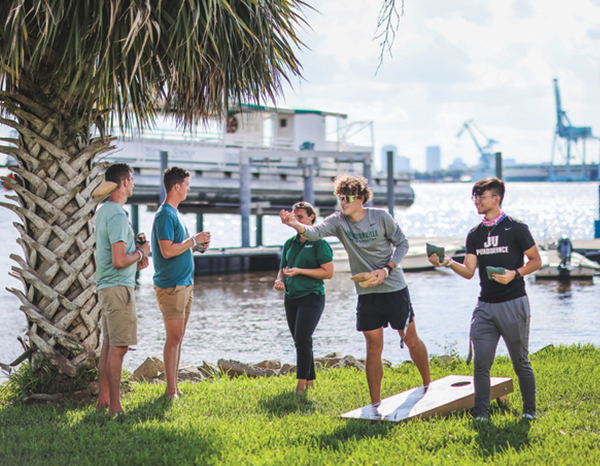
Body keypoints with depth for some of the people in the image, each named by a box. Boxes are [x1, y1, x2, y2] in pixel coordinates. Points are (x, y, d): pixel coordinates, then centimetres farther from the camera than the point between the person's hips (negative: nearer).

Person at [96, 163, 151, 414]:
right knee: (119, 347, -7)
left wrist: (135, 259, 13)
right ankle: (115, 405, -4)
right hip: (119, 287, -10)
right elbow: (119, 261, -24)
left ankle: (103, 400, 19)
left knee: (109, 345, 13)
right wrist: (140, 252, -7)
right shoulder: (117, 216, -18)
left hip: (106, 287, 10)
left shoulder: (103, 211, 14)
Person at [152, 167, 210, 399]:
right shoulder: (165, 215, -14)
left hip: (184, 284, 10)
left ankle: (174, 387, 16)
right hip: (171, 286, -10)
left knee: (178, 338, 11)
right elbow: (167, 250, -23)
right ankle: (171, 391, -3)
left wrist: (197, 244, 9)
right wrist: (194, 240, -14)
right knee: (174, 337, -8)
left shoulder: (175, 213, 17)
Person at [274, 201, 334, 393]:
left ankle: (301, 385, -13)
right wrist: (280, 281, -4)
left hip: (311, 297, -7)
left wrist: (300, 271, -17)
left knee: (302, 339, -15)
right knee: (301, 342, 10)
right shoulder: (289, 244, 12)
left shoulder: (319, 243, -7)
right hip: (291, 298, 7)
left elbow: (328, 272, -12)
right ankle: (310, 381, 20)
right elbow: (283, 269, 20)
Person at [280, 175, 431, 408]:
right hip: (366, 293, 1)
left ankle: (428, 385, 32)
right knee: (373, 348, 1)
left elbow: (402, 243, -1)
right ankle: (375, 404, 9)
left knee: (411, 339, 10)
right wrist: (295, 224, -44)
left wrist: (387, 269, -15)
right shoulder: (339, 221, -5)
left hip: (395, 288, -1)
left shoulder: (380, 217, -9)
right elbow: (316, 232, -23)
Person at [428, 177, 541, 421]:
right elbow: (469, 271, 4)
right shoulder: (475, 235, 11)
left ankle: (529, 410, 20)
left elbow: (536, 260, 0)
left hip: (513, 303, -4)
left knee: (520, 362, 5)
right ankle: (481, 414, 4)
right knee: (481, 363, -2)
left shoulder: (516, 228, -3)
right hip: (485, 306, 4)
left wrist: (515, 274, -16)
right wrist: (449, 263, -14)